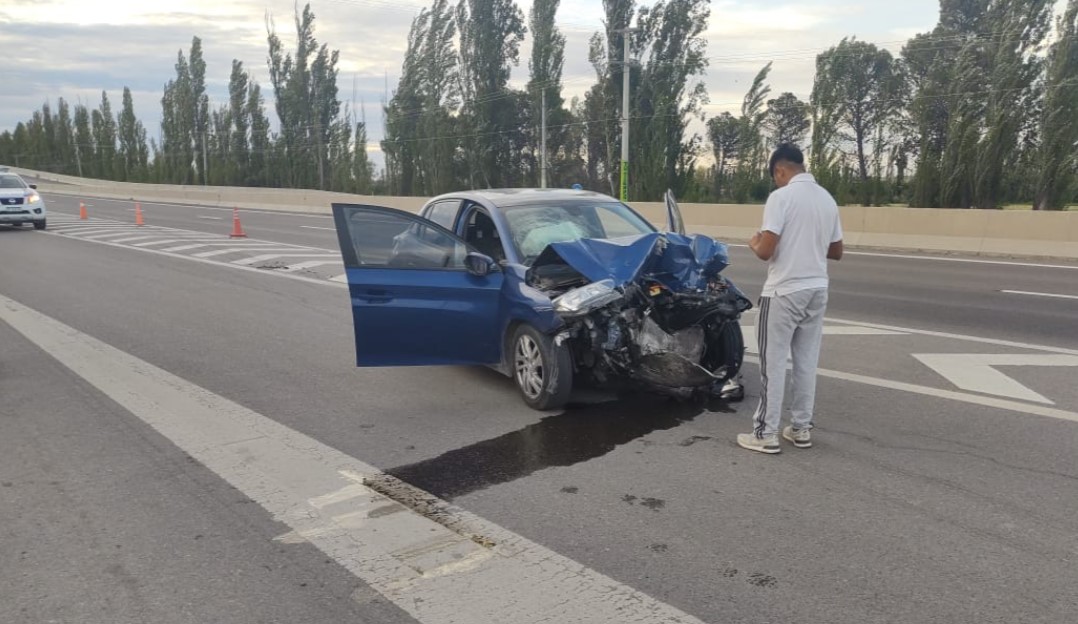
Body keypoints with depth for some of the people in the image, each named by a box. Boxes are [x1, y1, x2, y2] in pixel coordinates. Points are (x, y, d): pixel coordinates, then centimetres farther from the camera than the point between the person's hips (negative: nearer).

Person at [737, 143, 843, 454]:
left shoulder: (782, 196, -13)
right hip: (817, 290, 7)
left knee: (773, 362, 0)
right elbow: (836, 251, 16)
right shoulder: (827, 199, 9)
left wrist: (754, 243, 3)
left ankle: (766, 434, 4)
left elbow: (766, 251, -18)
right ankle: (801, 428, 21)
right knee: (806, 362, 12)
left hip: (784, 292, -7)